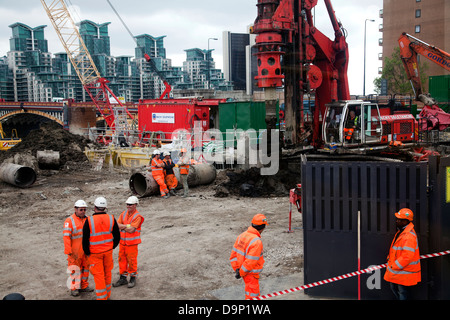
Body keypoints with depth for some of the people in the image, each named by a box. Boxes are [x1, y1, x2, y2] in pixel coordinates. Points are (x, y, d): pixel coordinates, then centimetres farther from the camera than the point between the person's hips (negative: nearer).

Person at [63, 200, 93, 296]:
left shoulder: (87, 219, 6)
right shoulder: (69, 221, -11)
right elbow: (66, 236, -15)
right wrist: (69, 251, -18)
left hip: (86, 250, 5)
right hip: (75, 252, -5)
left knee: (85, 268, 12)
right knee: (75, 269, 0)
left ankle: (84, 286, 25)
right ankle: (74, 288, 12)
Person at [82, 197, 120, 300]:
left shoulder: (89, 221, -16)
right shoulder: (111, 219, -6)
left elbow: (85, 239, -11)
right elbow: (117, 236, 1)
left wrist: (87, 252, 3)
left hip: (95, 253, -3)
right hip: (108, 251, 3)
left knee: (98, 275, 6)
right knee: (107, 273, 18)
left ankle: (101, 297, 12)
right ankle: (107, 294, 32)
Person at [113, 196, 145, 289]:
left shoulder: (137, 217, -14)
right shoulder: (123, 214, 6)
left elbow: (131, 230, -21)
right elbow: (117, 225, -3)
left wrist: (122, 226, -7)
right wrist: (127, 226, -16)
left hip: (132, 243, -6)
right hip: (122, 241, 6)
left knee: (132, 260, 3)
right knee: (122, 259, 12)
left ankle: (133, 278, 18)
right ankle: (123, 278, 24)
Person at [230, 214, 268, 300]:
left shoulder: (242, 235, -1)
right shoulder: (257, 242, -26)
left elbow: (233, 254, 4)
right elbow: (250, 262, -25)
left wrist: (236, 269, 4)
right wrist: (241, 273, -13)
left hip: (244, 272, 8)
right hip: (251, 274, -8)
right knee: (252, 296, 3)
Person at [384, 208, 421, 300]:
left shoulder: (409, 236, -27)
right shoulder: (401, 231, 7)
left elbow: (407, 256, -29)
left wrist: (393, 266, -21)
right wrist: (390, 259, 13)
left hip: (404, 271, -10)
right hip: (397, 269, 10)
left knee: (403, 291, 2)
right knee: (394, 287, 22)